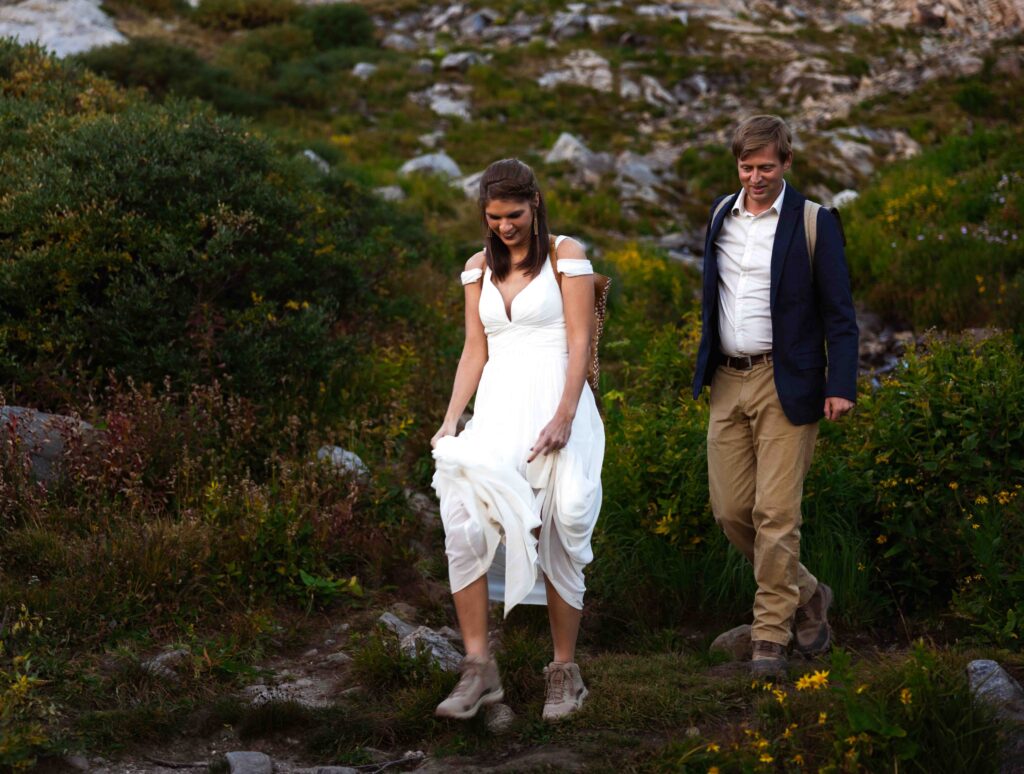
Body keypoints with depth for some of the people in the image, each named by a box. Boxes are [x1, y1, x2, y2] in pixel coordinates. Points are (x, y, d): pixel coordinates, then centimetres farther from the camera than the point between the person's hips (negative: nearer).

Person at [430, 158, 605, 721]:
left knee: (557, 541, -4)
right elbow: (475, 351, 14)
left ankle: (565, 674, 11)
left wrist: (564, 416, -16)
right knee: (462, 525, -16)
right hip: (497, 408, 4)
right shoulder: (479, 268, 15)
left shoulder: (566, 255, 1)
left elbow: (580, 341, -5)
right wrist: (450, 421, 2)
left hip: (554, 405, -4)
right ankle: (478, 669, -11)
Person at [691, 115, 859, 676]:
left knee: (776, 514, -6)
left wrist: (841, 386, -13)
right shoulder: (721, 215, 11)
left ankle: (771, 633, 6)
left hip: (785, 384, -5)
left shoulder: (814, 224, -5)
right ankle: (805, 596, 26)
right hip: (727, 382, 5)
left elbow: (838, 313, -5)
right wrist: (703, 369, 14)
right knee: (730, 511, 4)